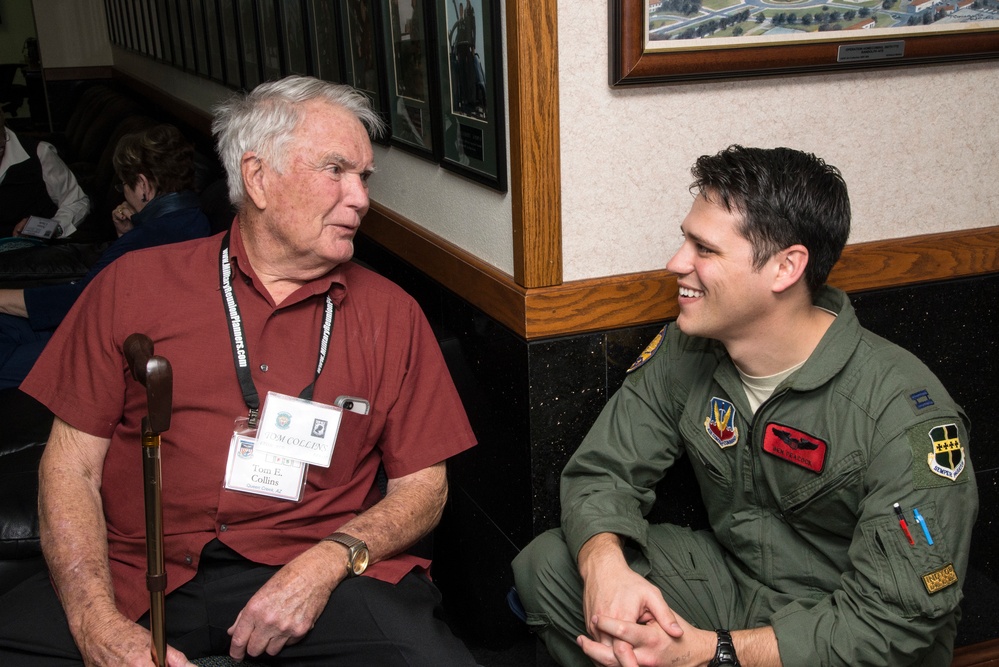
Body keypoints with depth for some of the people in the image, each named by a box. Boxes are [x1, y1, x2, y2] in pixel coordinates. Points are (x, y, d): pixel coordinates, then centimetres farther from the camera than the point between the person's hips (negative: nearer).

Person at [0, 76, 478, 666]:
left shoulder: (392, 314, 9)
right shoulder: (136, 285, 7)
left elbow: (423, 484, 7)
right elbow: (71, 467, 4)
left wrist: (329, 562, -12)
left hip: (323, 575, 0)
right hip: (142, 574, 1)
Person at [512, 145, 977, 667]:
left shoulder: (905, 414, -25)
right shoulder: (684, 352, -7)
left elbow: (892, 620, -25)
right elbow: (601, 472, -4)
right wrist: (605, 565, -28)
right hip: (730, 577, 5)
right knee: (545, 563, -9)